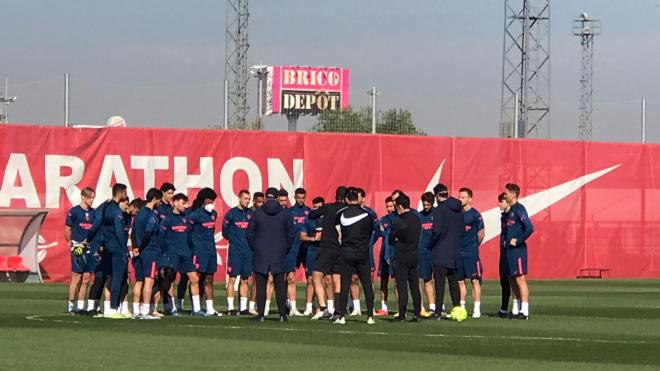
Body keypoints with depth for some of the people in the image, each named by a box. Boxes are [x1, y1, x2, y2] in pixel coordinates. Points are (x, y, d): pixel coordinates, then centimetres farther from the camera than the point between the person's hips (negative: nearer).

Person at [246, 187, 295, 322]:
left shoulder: (257, 213, -2)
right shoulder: (285, 213, -1)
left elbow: (249, 234, 0)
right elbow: (291, 233, 2)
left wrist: (254, 248, 12)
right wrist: (285, 248, 14)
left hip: (261, 255, -1)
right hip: (279, 255, 1)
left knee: (261, 286, 2)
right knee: (280, 285, 6)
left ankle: (260, 314, -1)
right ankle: (282, 314, 5)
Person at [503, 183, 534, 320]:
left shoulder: (519, 209, -12)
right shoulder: (510, 210, 15)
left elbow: (529, 228, -22)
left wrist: (518, 240, -16)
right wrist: (507, 240, 13)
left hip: (518, 249, -10)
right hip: (510, 249, 10)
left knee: (520, 279, -9)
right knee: (512, 279, 12)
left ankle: (524, 311, -8)